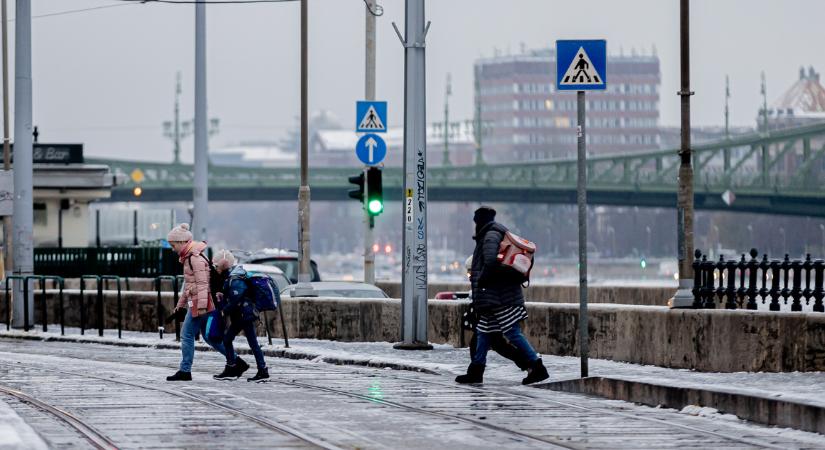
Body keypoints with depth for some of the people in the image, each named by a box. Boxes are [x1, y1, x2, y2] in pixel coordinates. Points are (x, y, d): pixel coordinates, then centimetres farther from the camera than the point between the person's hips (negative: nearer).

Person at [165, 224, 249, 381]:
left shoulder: (195, 258, -15)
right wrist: (181, 303, 32)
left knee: (187, 335, -5)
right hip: (195, 303, 10)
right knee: (208, 336, 13)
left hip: (199, 303, -10)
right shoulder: (188, 257, 17)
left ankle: (185, 371, -1)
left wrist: (202, 306, -25)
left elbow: (202, 283, -21)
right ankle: (237, 361, 15)